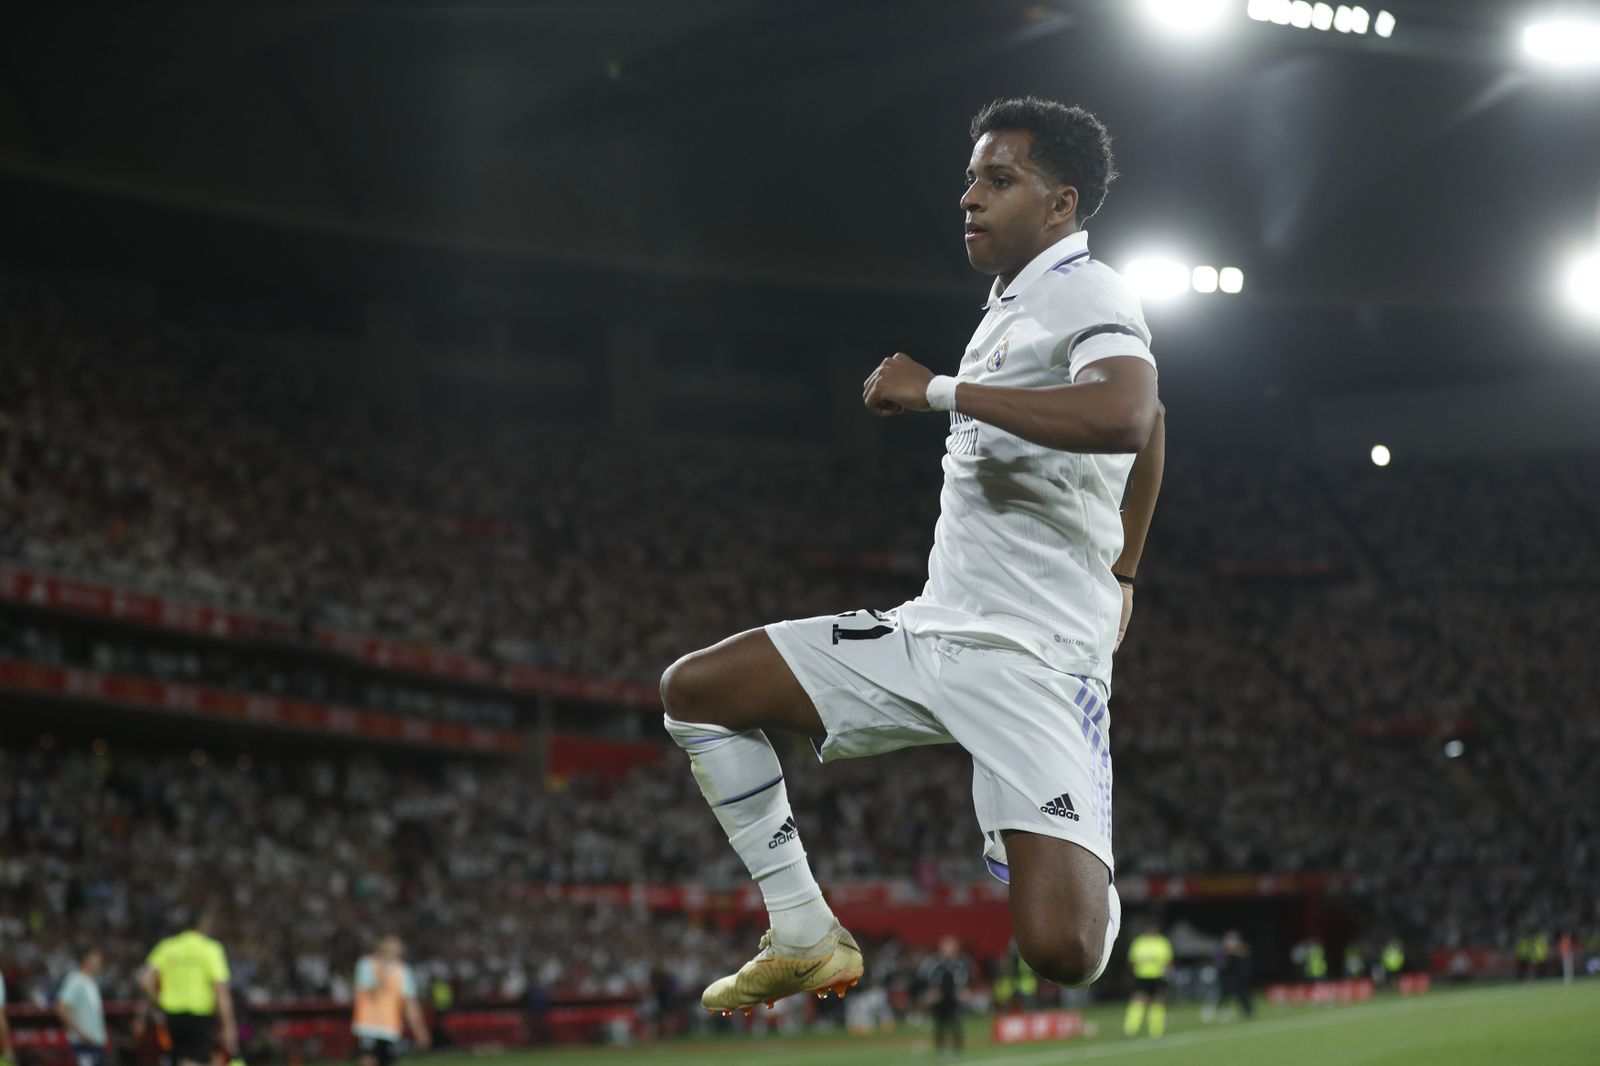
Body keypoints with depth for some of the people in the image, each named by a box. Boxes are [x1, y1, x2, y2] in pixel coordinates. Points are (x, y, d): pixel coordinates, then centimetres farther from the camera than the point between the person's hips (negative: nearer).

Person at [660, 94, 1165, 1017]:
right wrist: (1118, 574, 36)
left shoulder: (1087, 294, -10)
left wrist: (940, 390, -25)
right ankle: (806, 940, 11)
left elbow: (1125, 419, -33)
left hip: (1033, 661, -9)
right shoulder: (1011, 305, 18)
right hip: (928, 630, 9)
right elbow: (1150, 423, 34)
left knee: (1062, 950, -25)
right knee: (695, 689, 4)